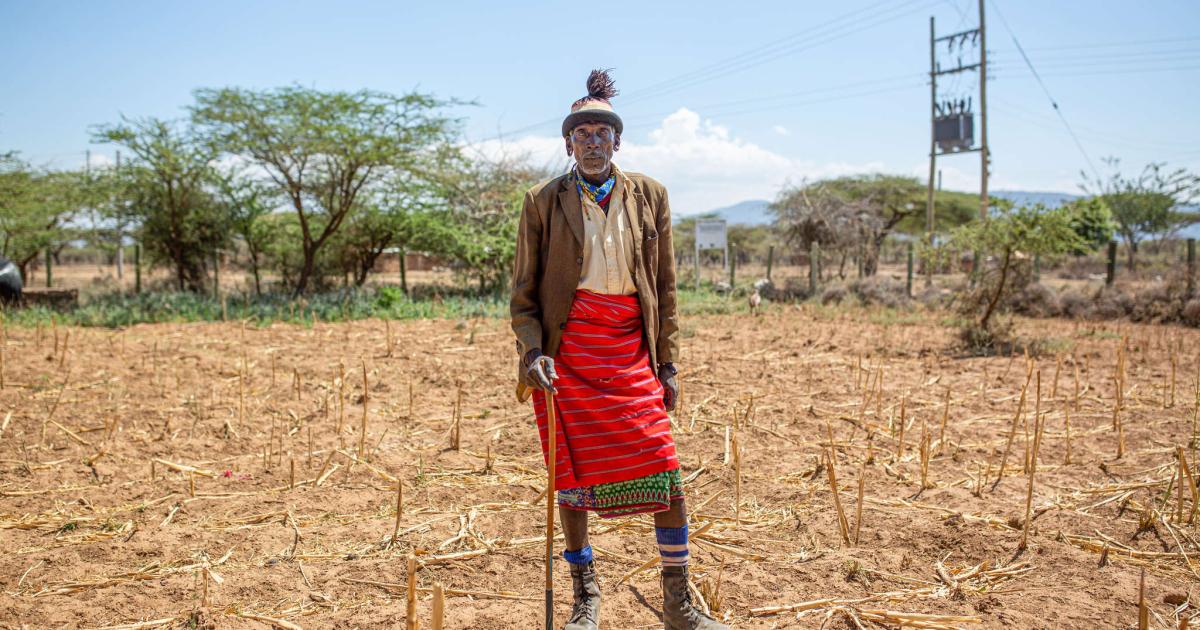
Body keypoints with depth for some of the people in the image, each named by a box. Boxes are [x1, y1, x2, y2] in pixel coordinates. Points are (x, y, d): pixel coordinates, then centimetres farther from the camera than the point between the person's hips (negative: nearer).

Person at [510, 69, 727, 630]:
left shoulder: (649, 196, 8)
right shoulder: (543, 202, 4)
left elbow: (665, 288, 10)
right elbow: (523, 294, 6)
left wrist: (667, 363, 6)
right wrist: (532, 351, -9)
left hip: (631, 351, 1)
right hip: (567, 350, -1)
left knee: (667, 474, -4)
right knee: (572, 476, 4)